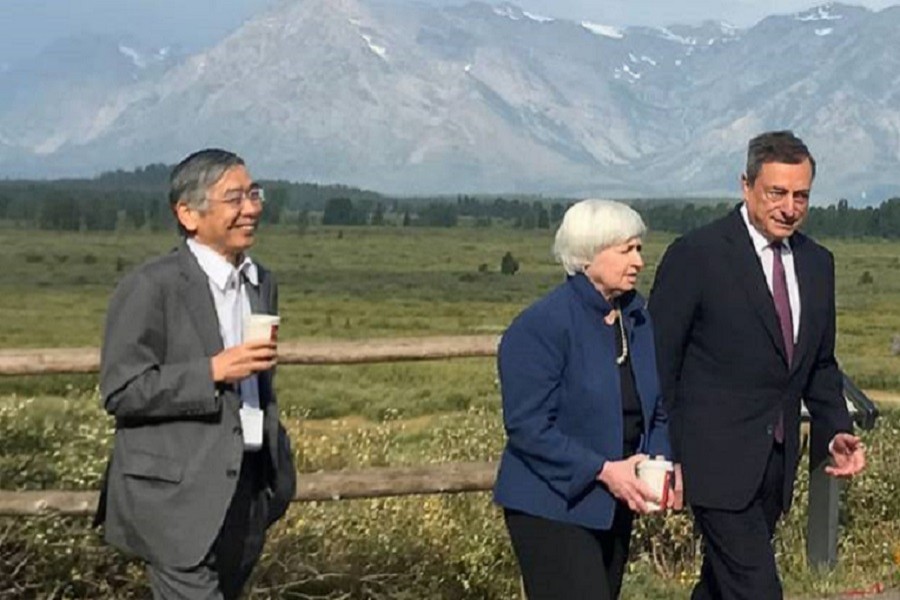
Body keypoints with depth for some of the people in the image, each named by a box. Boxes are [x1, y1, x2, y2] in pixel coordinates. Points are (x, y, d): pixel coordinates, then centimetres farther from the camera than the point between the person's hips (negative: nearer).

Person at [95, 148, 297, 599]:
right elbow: (119, 391, -15)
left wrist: (277, 476, 22)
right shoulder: (151, 287, -12)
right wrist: (213, 372, -21)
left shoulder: (262, 284, 13)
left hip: (247, 490, 7)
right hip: (178, 497, -7)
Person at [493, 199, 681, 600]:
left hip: (612, 507, 8)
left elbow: (655, 408, 15)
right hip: (552, 507, -8)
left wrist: (663, 462, -4)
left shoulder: (636, 317, 7)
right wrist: (604, 470, -23)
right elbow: (528, 427, -19)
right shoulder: (540, 326, -16)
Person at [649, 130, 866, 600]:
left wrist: (837, 430, 2)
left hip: (777, 462, 7)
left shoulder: (817, 263, 10)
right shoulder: (696, 255, -11)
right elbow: (658, 361, -8)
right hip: (718, 457, -7)